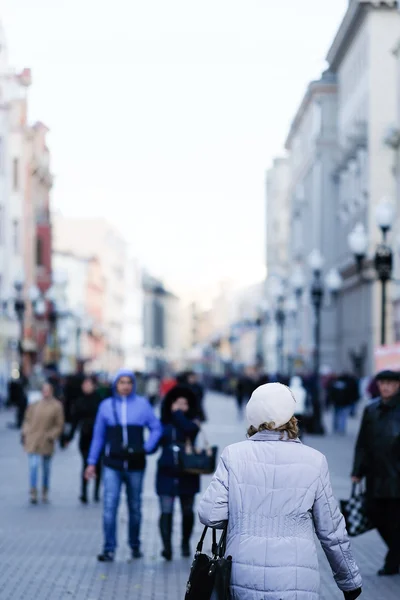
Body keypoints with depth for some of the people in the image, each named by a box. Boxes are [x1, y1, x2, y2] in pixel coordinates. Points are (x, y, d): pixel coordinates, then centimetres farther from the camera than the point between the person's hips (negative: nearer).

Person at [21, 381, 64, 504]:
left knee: (46, 468, 11)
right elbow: (28, 420, 12)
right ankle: (33, 493, -6)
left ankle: (45, 493, 24)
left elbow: (59, 425, -1)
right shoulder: (35, 404, 4)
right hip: (32, 440, 1)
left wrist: (52, 436, -11)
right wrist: (24, 433, 5)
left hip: (46, 442, -1)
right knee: (33, 465, -10)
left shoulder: (56, 406, -3)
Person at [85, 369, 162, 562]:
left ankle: (135, 546, 26)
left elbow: (156, 428, 6)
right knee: (109, 505, -12)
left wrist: (147, 448, -8)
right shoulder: (106, 405, 4)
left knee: (135, 507, 11)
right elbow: (98, 435, 9)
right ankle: (109, 549, -9)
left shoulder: (142, 404, 2)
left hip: (135, 465, 0)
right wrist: (92, 462, 7)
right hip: (112, 465, 0)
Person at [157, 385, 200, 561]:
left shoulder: (192, 422, 0)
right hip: (167, 473, 0)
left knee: (187, 511, 12)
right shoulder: (164, 423, 5)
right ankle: (167, 546, -16)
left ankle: (185, 543, 30)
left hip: (186, 474, 0)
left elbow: (189, 428, -23)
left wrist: (177, 413, -13)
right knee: (166, 511, -11)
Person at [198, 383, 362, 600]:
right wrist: (350, 581, 17)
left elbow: (210, 515, -5)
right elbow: (332, 532, 3)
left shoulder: (233, 455, -2)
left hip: (243, 582, 2)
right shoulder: (314, 461, -2)